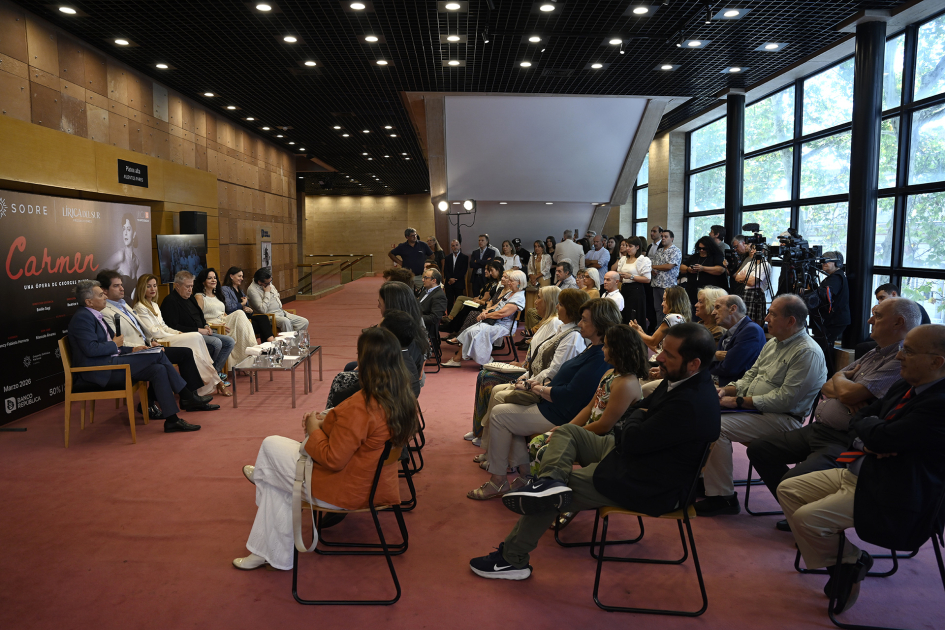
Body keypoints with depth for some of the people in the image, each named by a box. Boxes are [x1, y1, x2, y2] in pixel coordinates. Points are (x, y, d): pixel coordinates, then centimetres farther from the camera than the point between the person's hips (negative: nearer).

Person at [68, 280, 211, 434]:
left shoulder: (95, 316, 21)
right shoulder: (82, 317, -11)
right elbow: (91, 349, -22)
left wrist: (131, 350, 9)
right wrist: (114, 344, -7)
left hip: (107, 364, 10)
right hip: (99, 372, -10)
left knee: (158, 369, -7)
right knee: (157, 355, -17)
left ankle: (172, 420, -9)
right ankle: (188, 397, -8)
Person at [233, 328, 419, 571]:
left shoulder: (359, 407, -33)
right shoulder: (404, 400, -7)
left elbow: (332, 460, -25)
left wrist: (314, 429, -8)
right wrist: (328, 421, 6)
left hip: (345, 492, -8)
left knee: (270, 445, 11)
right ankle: (269, 551, 38)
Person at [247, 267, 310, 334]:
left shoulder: (268, 283, 10)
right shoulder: (252, 290, -16)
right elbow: (263, 310, -24)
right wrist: (267, 292, -18)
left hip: (281, 312, 9)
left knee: (304, 322, -7)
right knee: (285, 321, -39)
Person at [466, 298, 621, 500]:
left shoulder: (600, 359, -26)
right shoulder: (593, 349, 7)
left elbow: (569, 396, -27)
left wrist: (537, 389, -14)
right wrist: (540, 387, 3)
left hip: (560, 418, -11)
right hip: (556, 408, 11)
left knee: (499, 414, -5)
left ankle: (498, 481, 8)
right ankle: (525, 475, 17)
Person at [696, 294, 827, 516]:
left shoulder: (808, 353, -16)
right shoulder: (773, 344, 14)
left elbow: (784, 399, -22)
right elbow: (751, 376, 20)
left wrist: (740, 402, -20)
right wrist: (727, 390, 0)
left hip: (782, 418, -9)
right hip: (753, 408, 9)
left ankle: (723, 497, -14)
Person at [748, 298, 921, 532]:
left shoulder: (901, 361, -15)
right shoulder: (873, 354, 18)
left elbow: (847, 393, -23)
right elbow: (826, 387, 15)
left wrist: (839, 379, 1)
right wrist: (849, 397, -8)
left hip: (842, 442, -10)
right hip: (817, 429, 10)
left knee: (791, 481, -28)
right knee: (759, 449, 7)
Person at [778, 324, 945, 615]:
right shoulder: (904, 387, 7)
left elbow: (880, 436, -29)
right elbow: (859, 418, 12)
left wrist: (868, 427, -5)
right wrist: (872, 440, -10)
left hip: (888, 496, -10)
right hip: (855, 472, 10)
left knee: (806, 518, -21)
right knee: (787, 490, 4)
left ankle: (848, 563, 9)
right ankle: (848, 560, 10)